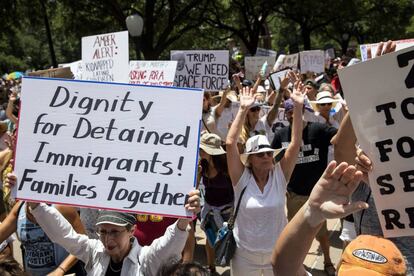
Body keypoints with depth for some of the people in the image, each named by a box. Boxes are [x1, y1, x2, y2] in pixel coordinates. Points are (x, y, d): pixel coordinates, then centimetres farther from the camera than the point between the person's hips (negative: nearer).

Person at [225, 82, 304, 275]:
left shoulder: (280, 176, -7)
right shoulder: (242, 178, -11)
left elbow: (296, 143, -14)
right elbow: (230, 143, -21)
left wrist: (298, 107, -20)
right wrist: (243, 109, -23)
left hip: (278, 254, 2)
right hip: (244, 255, -1)